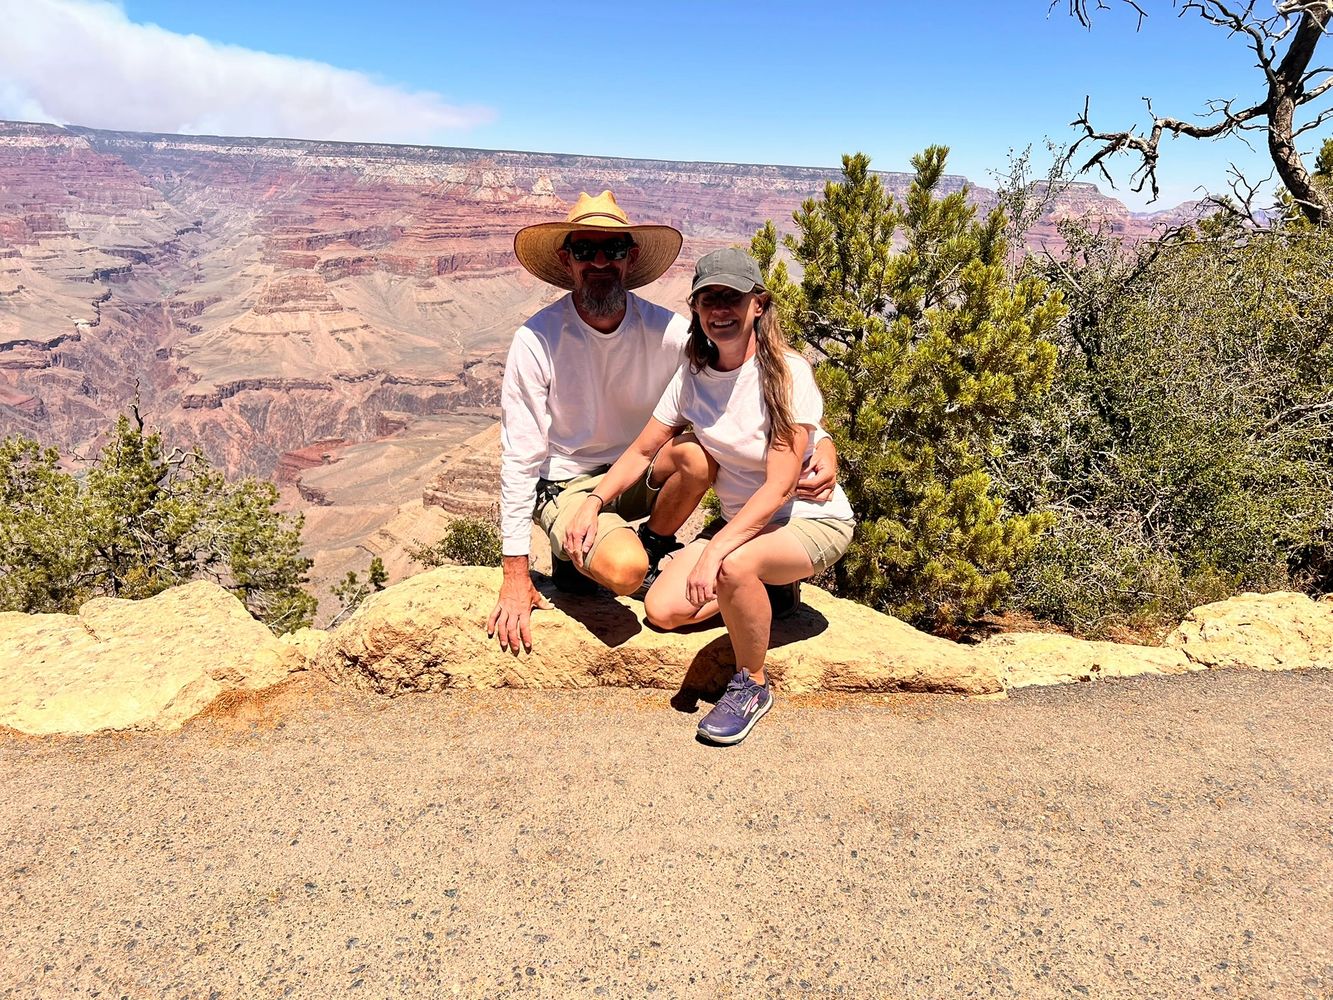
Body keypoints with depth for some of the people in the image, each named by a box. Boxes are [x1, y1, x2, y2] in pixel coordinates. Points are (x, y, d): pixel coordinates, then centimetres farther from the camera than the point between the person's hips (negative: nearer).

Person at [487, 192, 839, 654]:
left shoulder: (665, 331, -13)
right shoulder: (537, 341, -18)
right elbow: (520, 458, -16)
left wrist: (821, 443, -32)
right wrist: (515, 576, -15)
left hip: (639, 470, 4)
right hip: (567, 485, -3)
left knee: (701, 454, -28)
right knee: (625, 570, -32)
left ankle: (653, 547, 2)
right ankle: (576, 557, 6)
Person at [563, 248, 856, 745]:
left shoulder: (787, 373, -21)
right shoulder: (693, 376, -5)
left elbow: (779, 487, -25)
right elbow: (642, 451, 2)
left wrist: (715, 552, -35)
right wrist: (593, 502, -14)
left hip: (812, 521, -5)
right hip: (743, 519, 6)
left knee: (734, 567, -37)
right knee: (662, 609, -13)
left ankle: (752, 685, -9)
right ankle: (758, 589, 13)